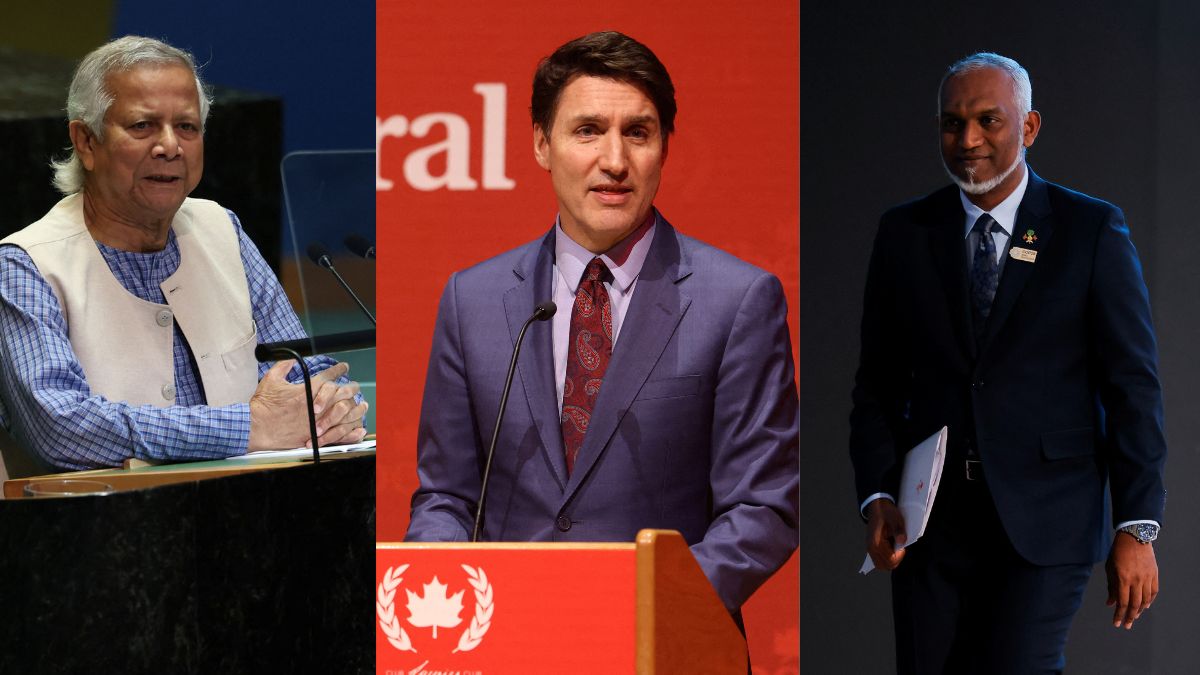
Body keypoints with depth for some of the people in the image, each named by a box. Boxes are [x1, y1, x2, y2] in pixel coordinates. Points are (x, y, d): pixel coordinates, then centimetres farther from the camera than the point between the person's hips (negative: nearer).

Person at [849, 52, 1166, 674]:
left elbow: (1133, 386, -1)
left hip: (1045, 523, -3)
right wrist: (877, 498, -3)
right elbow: (877, 383, 11)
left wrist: (1137, 528, -7)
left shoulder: (1093, 231, 1)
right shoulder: (904, 233, 9)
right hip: (930, 522, 3)